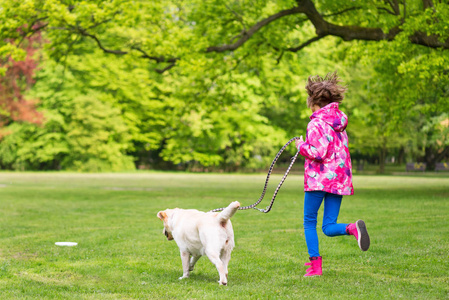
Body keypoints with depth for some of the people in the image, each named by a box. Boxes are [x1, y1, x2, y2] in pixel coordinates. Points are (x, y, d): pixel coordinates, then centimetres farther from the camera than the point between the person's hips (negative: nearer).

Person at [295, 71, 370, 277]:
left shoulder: (316, 123, -11)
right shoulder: (339, 120, 12)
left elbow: (318, 153, -20)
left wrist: (301, 146, -2)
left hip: (319, 177, -7)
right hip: (340, 177, 7)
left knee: (309, 223, 9)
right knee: (329, 227, 6)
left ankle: (315, 264, 4)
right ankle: (352, 228, -23)